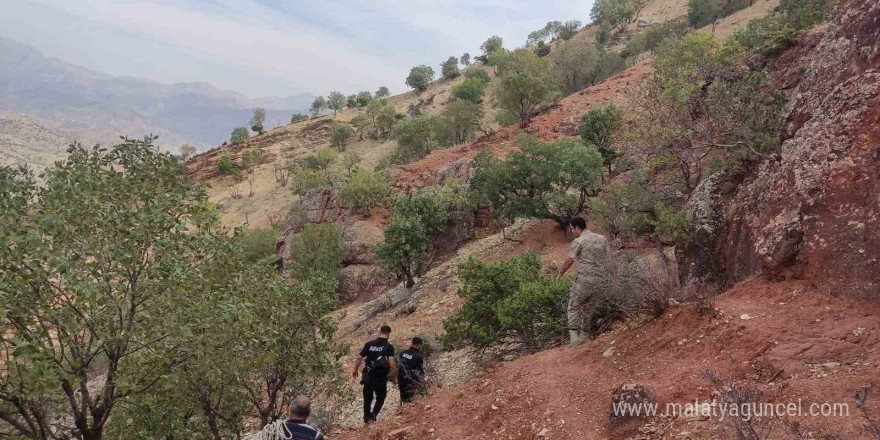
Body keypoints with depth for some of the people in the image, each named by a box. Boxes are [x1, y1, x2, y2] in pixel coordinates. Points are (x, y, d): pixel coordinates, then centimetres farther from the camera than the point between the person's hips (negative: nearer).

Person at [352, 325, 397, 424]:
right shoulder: (389, 347, -11)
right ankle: (373, 415, -6)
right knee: (380, 399, 17)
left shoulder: (369, 344, -2)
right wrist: (394, 377, -6)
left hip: (368, 377, 3)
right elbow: (392, 364, -19)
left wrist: (355, 370, 19)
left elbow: (359, 358, 2)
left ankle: (367, 418, 29)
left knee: (367, 399, 20)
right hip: (381, 379, -3)